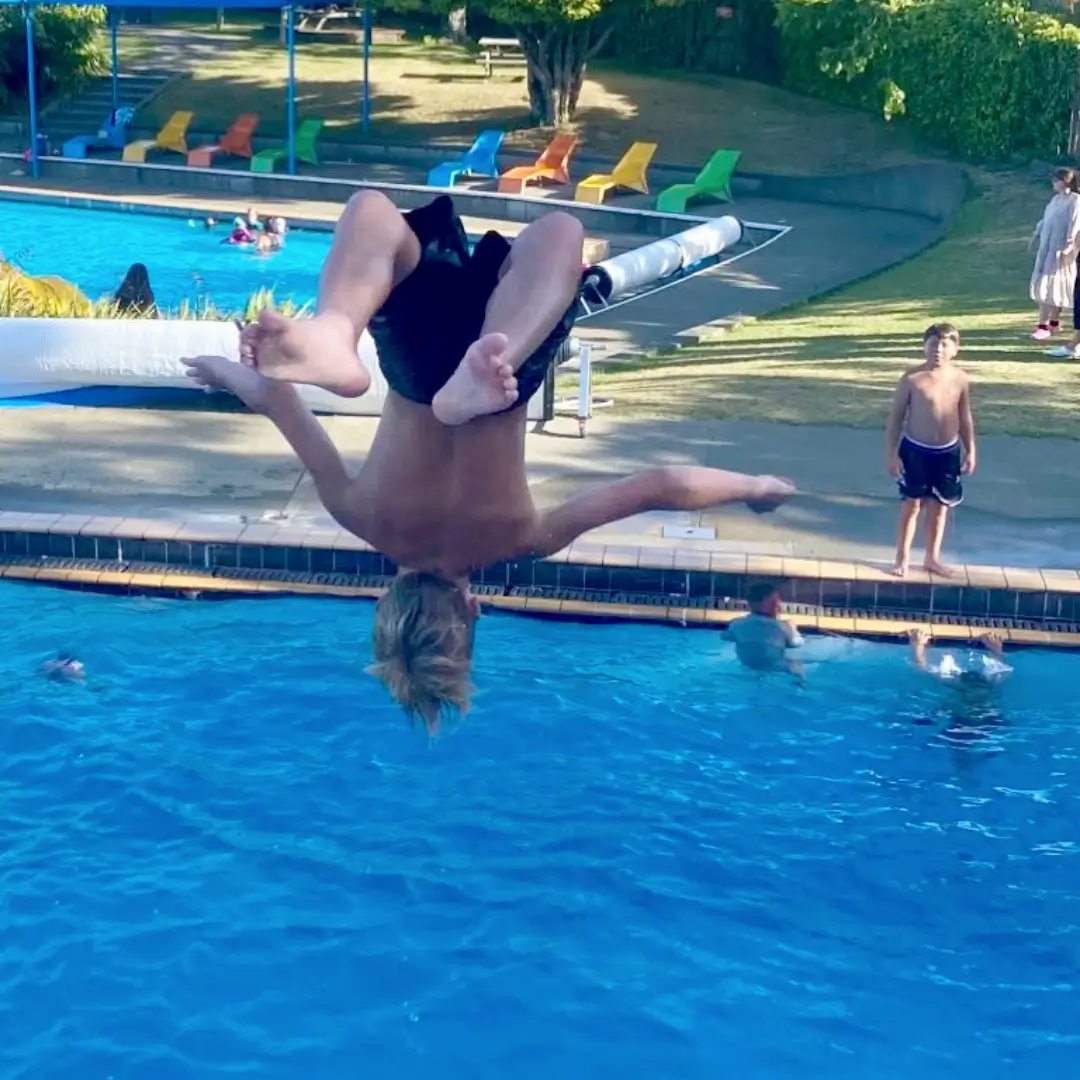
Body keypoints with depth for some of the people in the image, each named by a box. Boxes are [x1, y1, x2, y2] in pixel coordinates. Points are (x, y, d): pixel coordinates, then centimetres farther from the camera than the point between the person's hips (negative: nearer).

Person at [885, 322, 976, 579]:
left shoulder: (960, 378, -3)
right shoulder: (912, 379, -13)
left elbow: (964, 417, 9)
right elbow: (895, 417, -7)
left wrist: (970, 450, 7)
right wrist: (891, 454, -10)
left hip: (948, 451, 3)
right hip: (915, 450, -3)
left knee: (940, 506, 13)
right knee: (912, 504, 4)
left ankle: (932, 557, 26)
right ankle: (902, 557, 17)